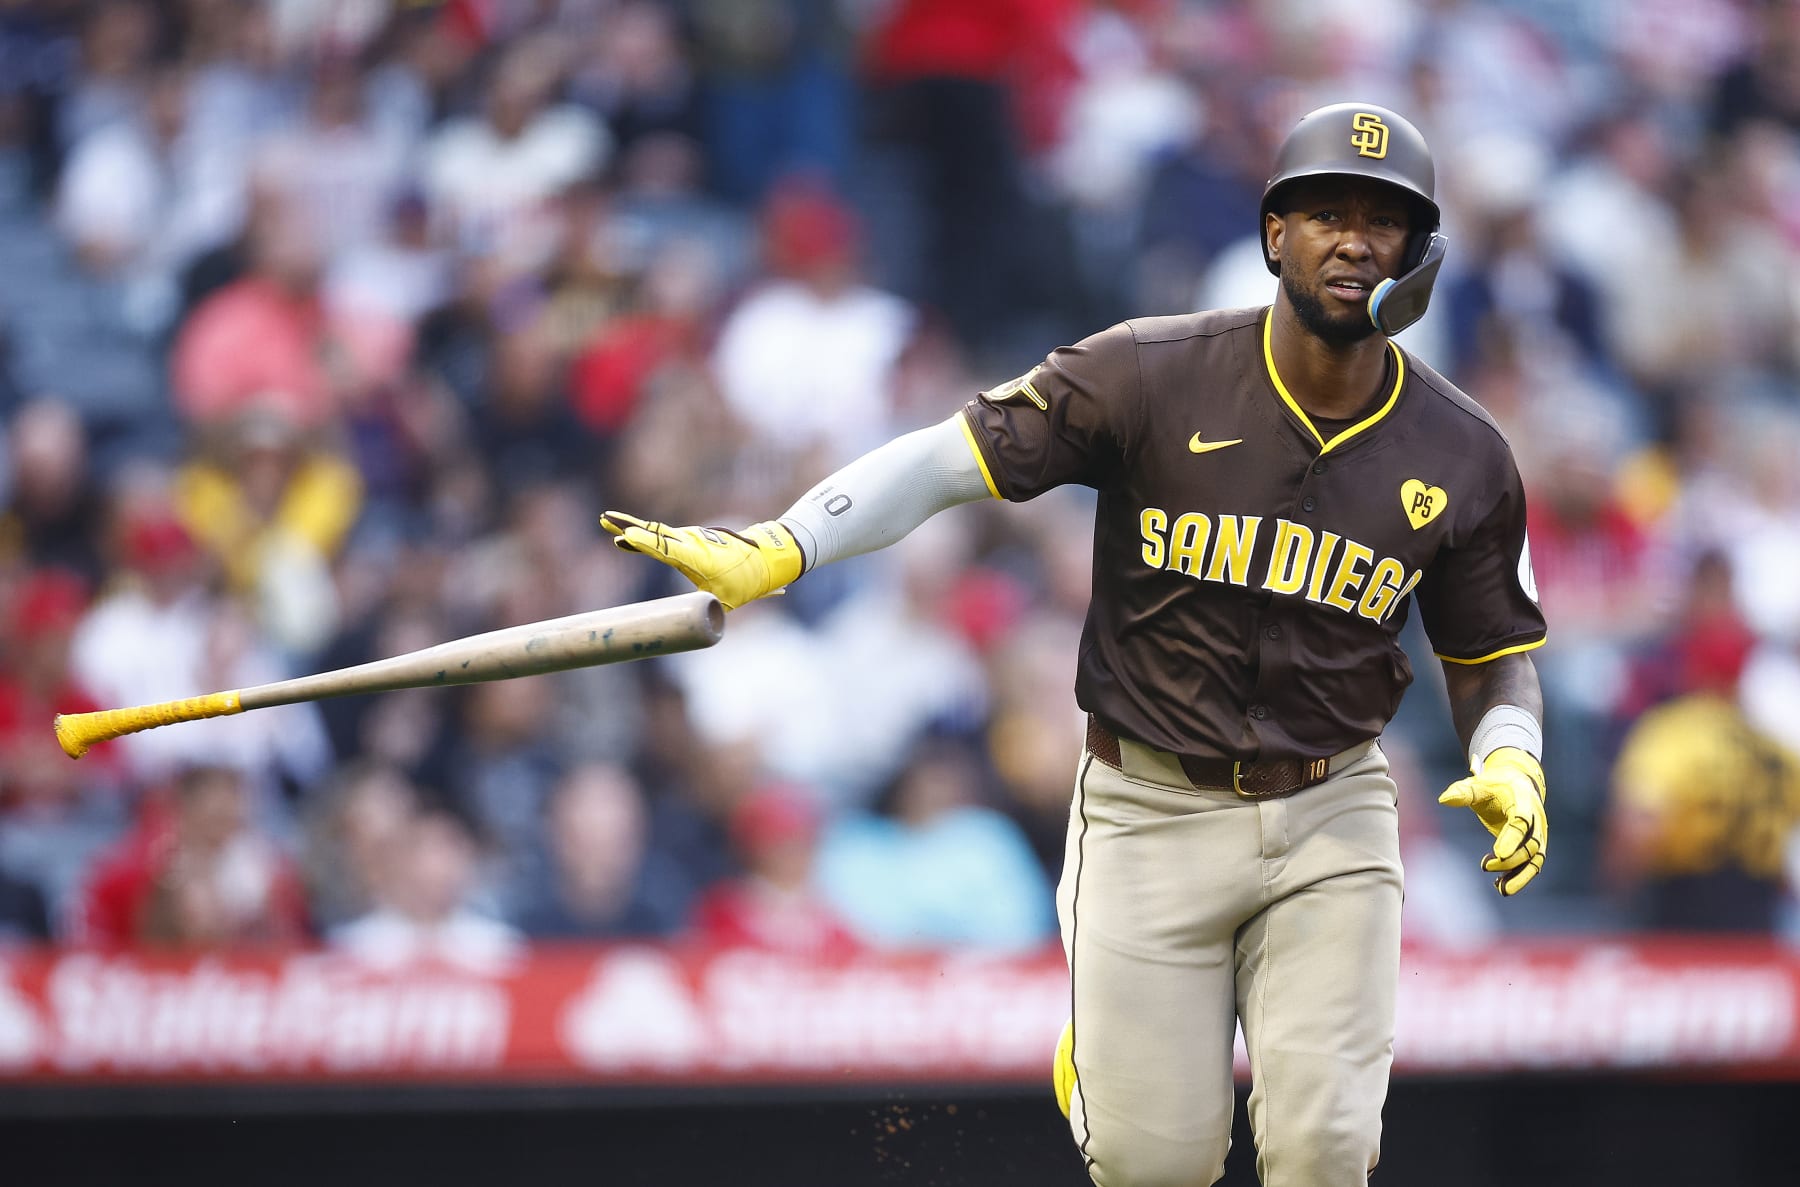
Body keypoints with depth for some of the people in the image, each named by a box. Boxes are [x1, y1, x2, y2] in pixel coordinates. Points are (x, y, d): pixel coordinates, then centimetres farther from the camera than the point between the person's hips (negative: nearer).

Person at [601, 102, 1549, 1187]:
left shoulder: (1464, 458, -2)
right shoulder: (1152, 376, -11)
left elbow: (1495, 654, 9)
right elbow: (949, 461, -14)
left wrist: (1510, 763, -12)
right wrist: (776, 550, -27)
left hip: (1328, 822, 2)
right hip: (1152, 812, -2)